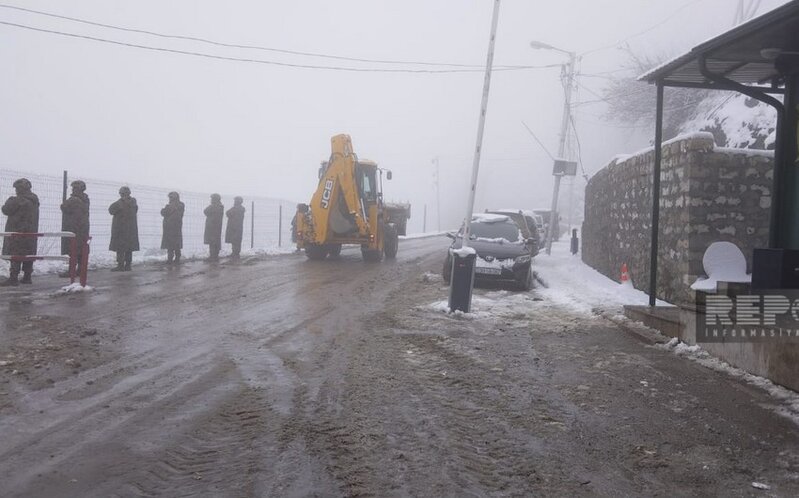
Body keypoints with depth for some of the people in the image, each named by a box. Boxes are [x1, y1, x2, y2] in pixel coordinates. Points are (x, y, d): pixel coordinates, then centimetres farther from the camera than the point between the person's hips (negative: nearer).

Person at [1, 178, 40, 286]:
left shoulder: (18, 200, -15)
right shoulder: (34, 200, 12)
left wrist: (9, 201, 9)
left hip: (18, 232, -8)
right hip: (31, 232, 8)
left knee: (15, 255, -7)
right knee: (29, 255, 10)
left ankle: (13, 278, -9)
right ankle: (27, 277, 14)